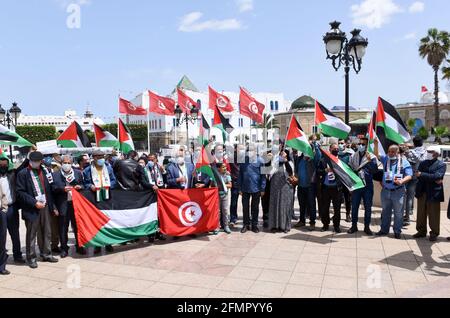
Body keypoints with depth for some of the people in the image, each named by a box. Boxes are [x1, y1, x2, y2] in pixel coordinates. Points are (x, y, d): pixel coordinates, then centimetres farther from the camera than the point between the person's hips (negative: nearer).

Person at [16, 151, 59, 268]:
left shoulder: (44, 172, 10)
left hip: (45, 206, 5)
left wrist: (53, 206, 11)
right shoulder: (23, 173, -4)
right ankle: (31, 258, 14)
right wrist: (34, 203, -16)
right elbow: (20, 192, -9)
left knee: (46, 232, 12)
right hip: (31, 209, -4)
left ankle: (46, 254, 25)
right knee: (31, 234, 3)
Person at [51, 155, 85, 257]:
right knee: (63, 228, 5)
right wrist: (63, 189, -16)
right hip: (63, 204, -2)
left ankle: (79, 246, 23)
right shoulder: (55, 175, 2)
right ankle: (64, 248, 18)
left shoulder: (78, 173, 9)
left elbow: (83, 185, 15)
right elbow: (53, 188, -1)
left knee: (77, 226, 10)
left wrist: (80, 187, -6)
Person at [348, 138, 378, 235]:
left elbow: (375, 170, -12)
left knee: (368, 207, 5)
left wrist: (370, 161, -23)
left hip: (368, 184, -2)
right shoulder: (353, 156, 7)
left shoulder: (372, 156, -1)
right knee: (354, 206, 6)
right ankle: (354, 225, 18)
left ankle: (367, 227, 16)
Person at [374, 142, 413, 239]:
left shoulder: (404, 162, -2)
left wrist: (401, 181, -26)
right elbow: (377, 154, -3)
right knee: (385, 211, 14)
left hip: (398, 191, -3)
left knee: (398, 212, 4)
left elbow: (409, 176, -7)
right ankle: (384, 229, 24)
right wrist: (376, 144, -19)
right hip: (385, 190, 3)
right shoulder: (386, 159, 7)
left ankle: (397, 231, 15)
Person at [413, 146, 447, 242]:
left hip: (434, 193, -4)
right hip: (422, 192, 5)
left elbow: (437, 176, -19)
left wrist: (422, 175, -19)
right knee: (421, 214, 11)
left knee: (433, 215, 5)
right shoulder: (423, 163, 11)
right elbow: (418, 176, -4)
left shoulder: (441, 165, -3)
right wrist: (433, 180, -16)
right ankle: (421, 231, 23)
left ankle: (434, 233, 17)